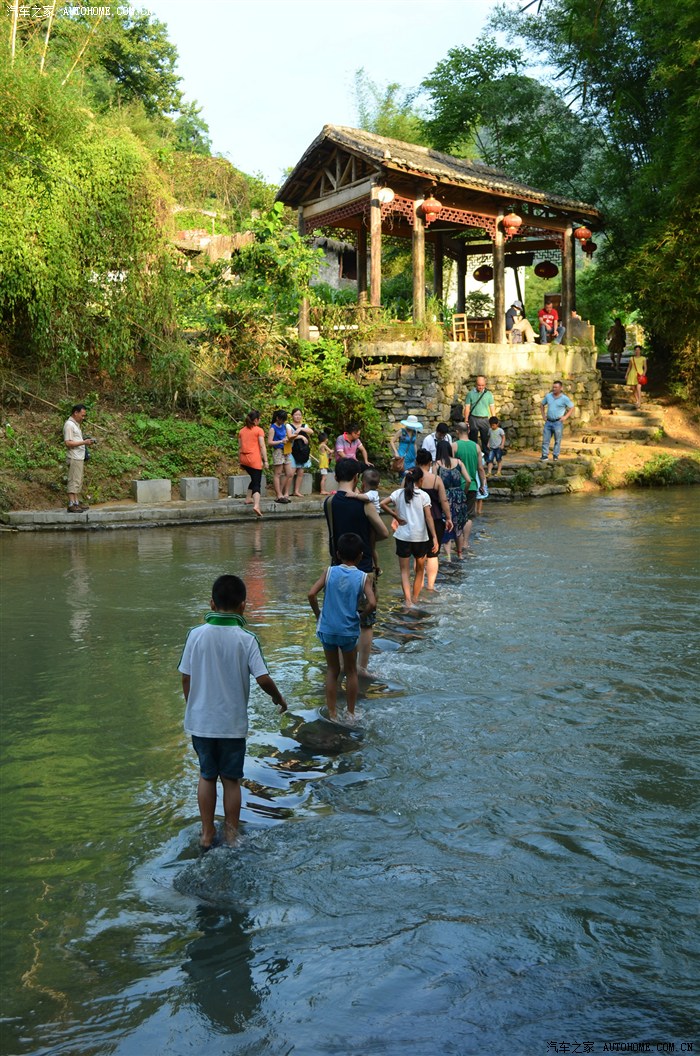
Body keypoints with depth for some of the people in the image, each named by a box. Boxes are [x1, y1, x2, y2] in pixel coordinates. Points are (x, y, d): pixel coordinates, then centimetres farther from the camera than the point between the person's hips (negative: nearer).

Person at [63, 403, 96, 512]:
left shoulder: (76, 424, 19)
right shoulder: (69, 424, -12)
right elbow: (68, 443, -19)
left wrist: (87, 442, 9)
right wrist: (83, 442, -19)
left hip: (80, 458, 10)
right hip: (74, 458, -10)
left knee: (78, 482, 12)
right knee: (73, 481, -11)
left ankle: (77, 502, 16)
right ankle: (71, 505, -11)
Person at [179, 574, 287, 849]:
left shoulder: (196, 635, -9)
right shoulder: (246, 639, -14)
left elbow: (186, 678, -3)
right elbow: (263, 679, -16)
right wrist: (278, 697, 5)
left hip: (200, 721, 2)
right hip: (232, 723, -2)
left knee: (206, 776, 19)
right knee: (231, 779, 14)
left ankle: (207, 834, 27)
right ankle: (232, 836, 24)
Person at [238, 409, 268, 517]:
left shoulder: (242, 431, 12)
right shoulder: (259, 430, -4)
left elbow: (240, 447, 14)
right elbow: (262, 446, -9)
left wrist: (241, 461, 21)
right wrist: (265, 461, -7)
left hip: (244, 459, 6)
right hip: (254, 460, -6)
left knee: (254, 479, 28)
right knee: (257, 483, -7)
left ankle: (248, 499, 32)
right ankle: (256, 505, -24)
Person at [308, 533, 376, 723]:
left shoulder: (330, 572, -5)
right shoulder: (363, 577, -8)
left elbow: (311, 594, -14)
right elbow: (372, 603, -20)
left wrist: (318, 614, 1)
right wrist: (360, 616, -1)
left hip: (327, 629, 1)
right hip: (349, 630, -1)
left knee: (332, 670, 17)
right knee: (351, 672, 17)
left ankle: (332, 713, 20)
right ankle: (351, 713, 25)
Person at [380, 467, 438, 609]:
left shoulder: (399, 493, 1)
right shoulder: (423, 495, -5)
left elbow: (382, 504, -11)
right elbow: (428, 517, -12)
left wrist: (397, 516, -3)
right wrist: (434, 537, -13)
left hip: (402, 537, 1)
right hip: (420, 537, -1)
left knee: (404, 570, 5)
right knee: (420, 569, 18)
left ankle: (408, 601, -11)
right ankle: (415, 598, 25)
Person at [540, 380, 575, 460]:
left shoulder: (564, 398, -5)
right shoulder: (548, 396, 5)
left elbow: (572, 408, 2)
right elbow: (542, 405, 21)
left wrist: (565, 417, -7)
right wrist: (543, 415, 10)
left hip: (558, 422, -4)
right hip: (548, 422, 4)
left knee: (557, 440, 3)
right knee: (545, 439, 0)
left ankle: (556, 456, 11)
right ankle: (545, 456, 3)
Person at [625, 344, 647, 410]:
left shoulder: (643, 358, 3)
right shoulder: (631, 358, 10)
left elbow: (645, 367, 3)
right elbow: (629, 367, 16)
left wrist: (644, 373, -14)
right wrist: (626, 375, 10)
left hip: (640, 374, -4)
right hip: (633, 374, 4)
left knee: (638, 388, -19)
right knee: (633, 388, 8)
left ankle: (639, 405, -24)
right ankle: (637, 400, 32)